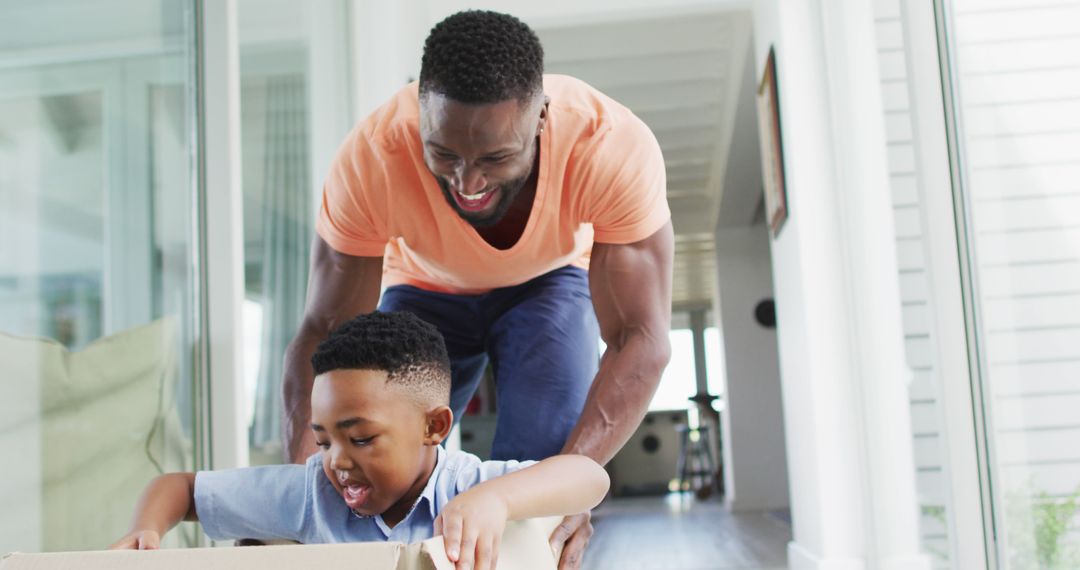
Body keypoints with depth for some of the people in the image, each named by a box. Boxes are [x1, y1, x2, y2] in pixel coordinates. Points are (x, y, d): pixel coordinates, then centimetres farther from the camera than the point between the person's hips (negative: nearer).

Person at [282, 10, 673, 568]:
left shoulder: (615, 147, -38)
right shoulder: (370, 159, -35)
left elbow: (640, 340, -38)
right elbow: (324, 333, -29)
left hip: (550, 281, 0)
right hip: (426, 289, 1)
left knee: (547, 443, -23)